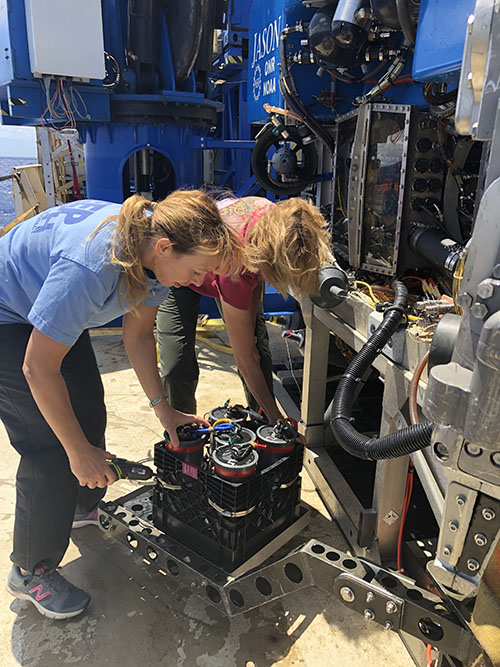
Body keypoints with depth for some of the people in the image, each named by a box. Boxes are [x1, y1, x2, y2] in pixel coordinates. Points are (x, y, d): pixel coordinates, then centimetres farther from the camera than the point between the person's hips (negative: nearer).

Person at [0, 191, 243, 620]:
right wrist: (80, 453, -24)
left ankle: (83, 506, 40)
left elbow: (138, 334, -3)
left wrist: (162, 407, -7)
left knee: (88, 414, 12)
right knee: (53, 448, -8)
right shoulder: (91, 265, -41)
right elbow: (38, 368, -32)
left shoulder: (156, 247, -16)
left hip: (53, 311, 8)